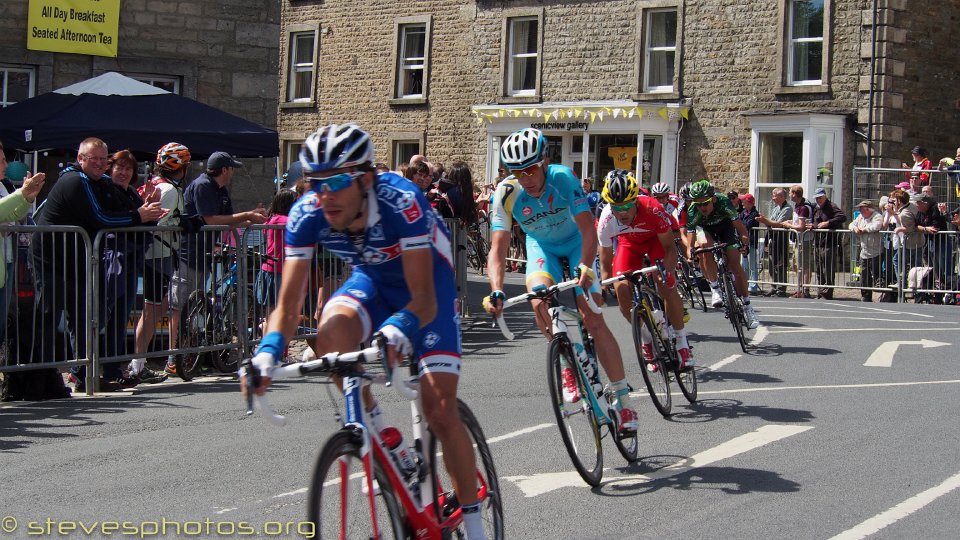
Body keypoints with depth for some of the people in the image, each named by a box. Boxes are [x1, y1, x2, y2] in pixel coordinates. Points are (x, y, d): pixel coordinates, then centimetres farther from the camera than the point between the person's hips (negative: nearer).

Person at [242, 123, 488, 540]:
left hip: (428, 281, -3)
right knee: (331, 335, -32)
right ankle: (380, 438, -7)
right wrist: (268, 351, -43)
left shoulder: (400, 201, -37)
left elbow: (423, 299, -39)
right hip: (373, 280, 4)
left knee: (439, 411, -13)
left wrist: (397, 330, -60)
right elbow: (288, 305, -24)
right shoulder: (307, 215, -25)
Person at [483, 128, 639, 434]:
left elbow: (588, 229, -35)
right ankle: (567, 366, -3)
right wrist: (497, 293, -45)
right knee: (540, 301, -28)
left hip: (576, 242, -2)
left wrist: (584, 267, -52)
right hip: (542, 246, 2)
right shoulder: (507, 194, -26)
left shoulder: (562, 178, -31)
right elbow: (498, 249, -30)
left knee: (593, 319, -12)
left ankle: (623, 400, -4)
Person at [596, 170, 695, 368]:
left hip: (657, 238, -2)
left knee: (666, 286, -23)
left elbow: (670, 248, -26)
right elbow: (605, 263, -17)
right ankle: (646, 340, 5)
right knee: (621, 288, -17)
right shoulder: (606, 221, -32)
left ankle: (682, 341, -5)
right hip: (629, 242, 3)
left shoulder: (653, 209, -39)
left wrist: (666, 271, -42)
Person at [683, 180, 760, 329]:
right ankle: (715, 289, -20)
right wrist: (691, 252, -52)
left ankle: (747, 306, -2)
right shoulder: (693, 211, -34)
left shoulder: (723, 202, -36)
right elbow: (690, 234, -34)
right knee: (706, 246, -34)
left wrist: (745, 241, -52)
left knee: (734, 263, -12)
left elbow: (738, 224, -36)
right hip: (705, 229, 1)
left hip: (725, 225, 0)